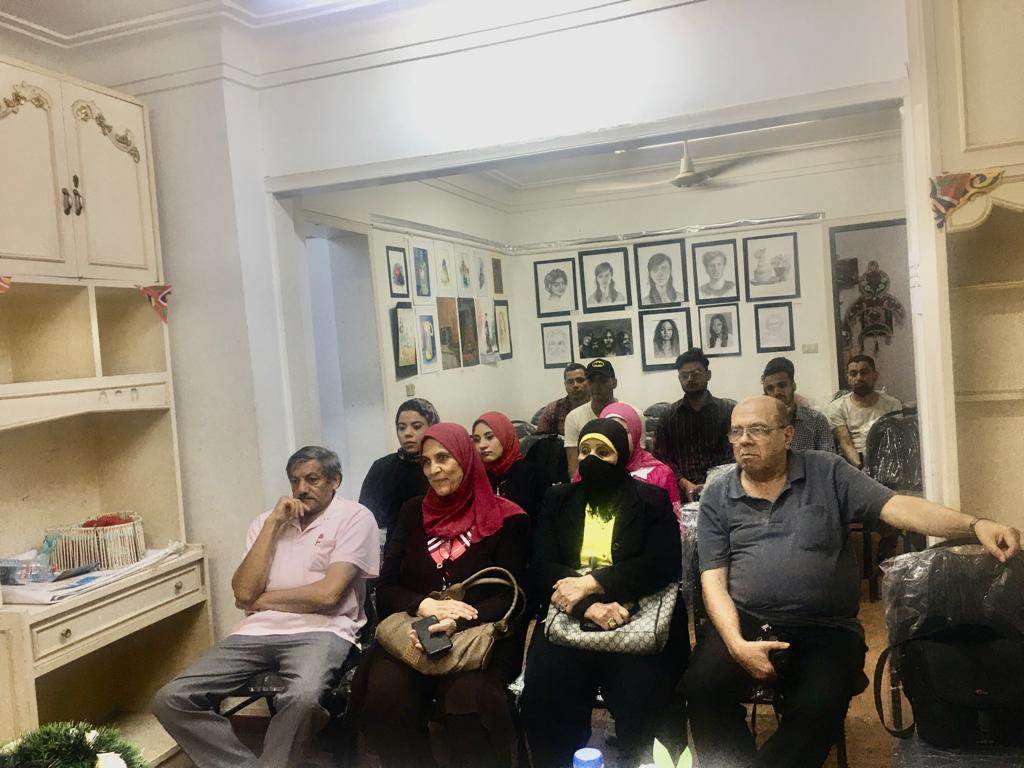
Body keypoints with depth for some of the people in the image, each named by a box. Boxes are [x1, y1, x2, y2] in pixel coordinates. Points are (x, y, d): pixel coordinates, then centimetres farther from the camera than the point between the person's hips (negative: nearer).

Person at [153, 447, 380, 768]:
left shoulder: (355, 517, 1)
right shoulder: (266, 521, 17)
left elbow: (327, 594, -11)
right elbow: (244, 592, 3)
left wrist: (261, 599, 2)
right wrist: (273, 524, -1)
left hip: (319, 630, -5)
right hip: (258, 630, 6)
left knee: (301, 698, -37)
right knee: (170, 700, -11)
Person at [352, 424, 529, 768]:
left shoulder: (506, 520, 3)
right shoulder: (413, 513, 14)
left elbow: (507, 597, -3)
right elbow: (385, 589, 10)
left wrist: (455, 624, -20)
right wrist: (426, 606, -12)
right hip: (412, 633, 3)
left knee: (464, 697, -34)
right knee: (383, 694, -29)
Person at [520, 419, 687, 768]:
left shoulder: (652, 500, 10)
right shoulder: (557, 500, 15)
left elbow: (664, 564, -4)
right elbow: (542, 566, 3)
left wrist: (590, 583, -14)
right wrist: (589, 607, -15)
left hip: (638, 617, -1)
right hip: (570, 618, 2)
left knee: (643, 700, -25)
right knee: (543, 698, -22)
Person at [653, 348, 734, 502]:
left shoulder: (727, 410, 11)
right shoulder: (668, 415, 12)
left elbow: (733, 453, 2)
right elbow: (661, 455, 5)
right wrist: (684, 483, -10)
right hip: (683, 491, 0)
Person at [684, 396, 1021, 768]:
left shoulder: (827, 472, 7)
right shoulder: (717, 497, 7)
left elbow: (897, 506, -3)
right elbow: (713, 580, 2)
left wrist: (975, 525, -20)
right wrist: (738, 645, -14)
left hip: (824, 629, 0)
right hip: (744, 623, 1)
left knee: (819, 710, -29)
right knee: (701, 685, -27)